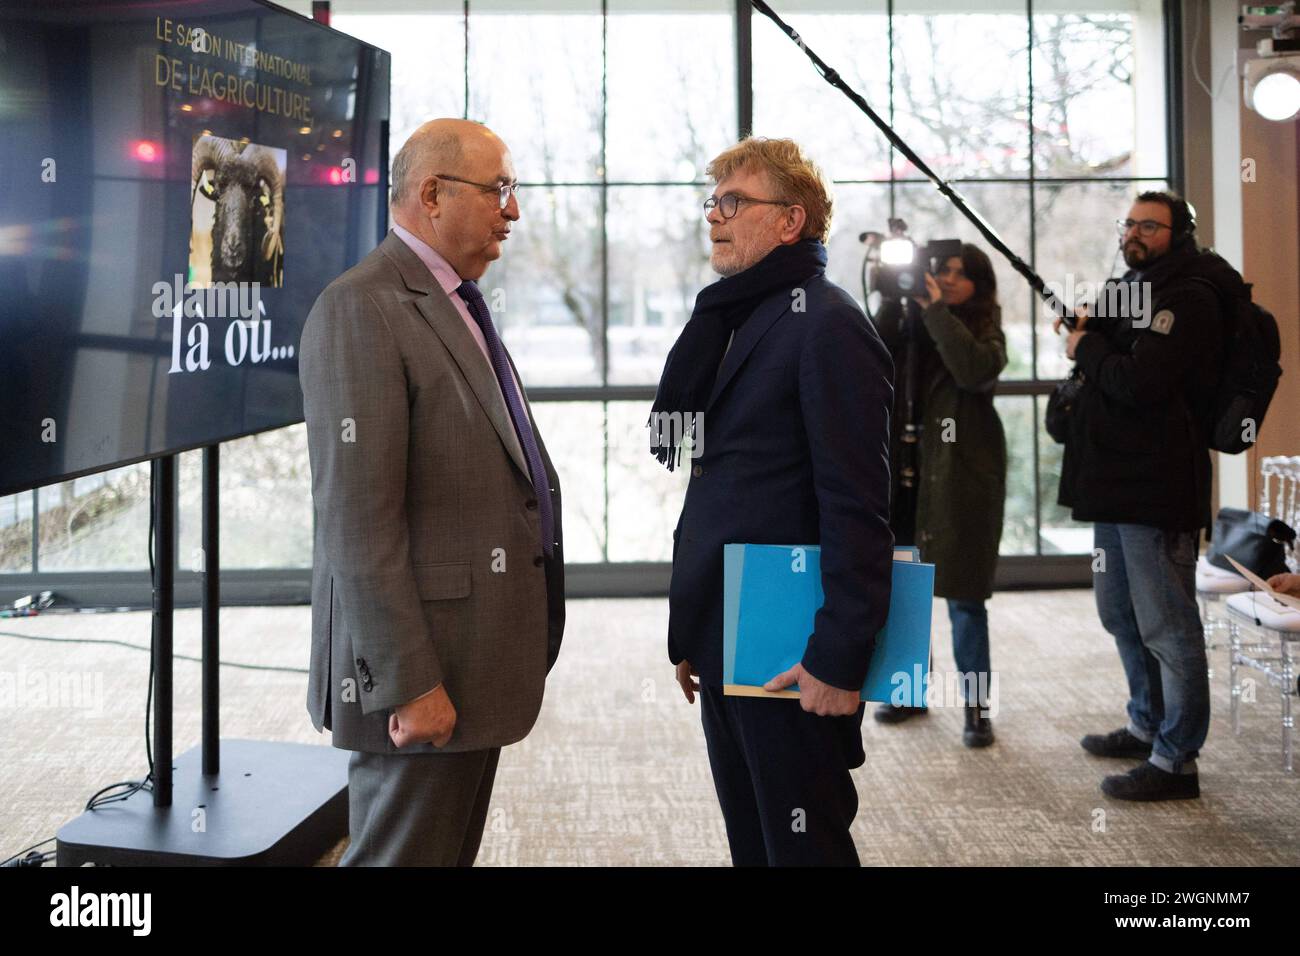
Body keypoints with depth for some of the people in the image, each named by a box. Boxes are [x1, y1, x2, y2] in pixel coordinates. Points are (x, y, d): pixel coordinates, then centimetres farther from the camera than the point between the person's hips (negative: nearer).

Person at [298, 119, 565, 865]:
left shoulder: (458, 304, 15)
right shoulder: (360, 310, -15)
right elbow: (357, 517, -20)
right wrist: (408, 683, -22)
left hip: (478, 662, 9)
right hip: (425, 673, -9)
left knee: (453, 851, 18)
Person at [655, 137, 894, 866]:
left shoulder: (827, 326, -12)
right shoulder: (737, 320, 15)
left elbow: (858, 510, -18)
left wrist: (839, 661, -21)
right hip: (724, 645, 8)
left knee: (803, 847, 3)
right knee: (750, 843, 17)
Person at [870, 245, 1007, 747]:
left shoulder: (985, 333, 0)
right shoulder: (909, 325, 9)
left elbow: (975, 371, -22)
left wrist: (936, 310, -18)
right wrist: (893, 301, -13)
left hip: (961, 477, -4)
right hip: (905, 471, 4)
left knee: (964, 596, -3)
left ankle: (977, 706, 6)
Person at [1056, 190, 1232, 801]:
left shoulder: (1188, 297, -13)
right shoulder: (1132, 290, 18)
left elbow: (1139, 383, -24)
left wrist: (1088, 349, -8)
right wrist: (1087, 340, 6)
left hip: (1158, 487, -11)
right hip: (1115, 480, 11)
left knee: (1165, 624, -5)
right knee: (1121, 615, 21)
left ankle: (1175, 760, 1)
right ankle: (1147, 727, 36)